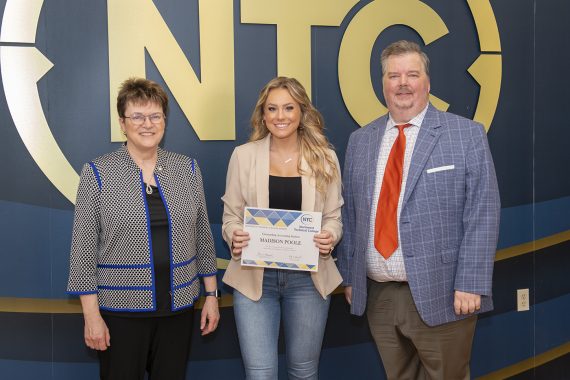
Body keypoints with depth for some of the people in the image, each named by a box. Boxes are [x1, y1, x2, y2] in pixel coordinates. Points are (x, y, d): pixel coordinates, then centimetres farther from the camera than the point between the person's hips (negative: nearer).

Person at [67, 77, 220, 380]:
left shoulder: (187, 169, 4)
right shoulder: (97, 173, -5)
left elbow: (203, 237, 9)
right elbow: (84, 247, -5)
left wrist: (211, 295, 8)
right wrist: (91, 314, -8)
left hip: (178, 307, 3)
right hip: (120, 310, -2)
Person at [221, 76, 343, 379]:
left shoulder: (325, 158, 3)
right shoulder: (244, 155, 1)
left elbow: (333, 216, 7)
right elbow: (231, 216, 4)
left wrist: (330, 237, -15)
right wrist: (235, 238, -17)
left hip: (308, 277, 1)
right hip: (255, 275, -1)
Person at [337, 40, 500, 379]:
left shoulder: (467, 135, -3)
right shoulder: (360, 141, 9)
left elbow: (482, 215, -7)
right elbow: (350, 215, 11)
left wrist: (471, 285, -13)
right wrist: (349, 276, 9)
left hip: (440, 295, -3)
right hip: (377, 295, 4)